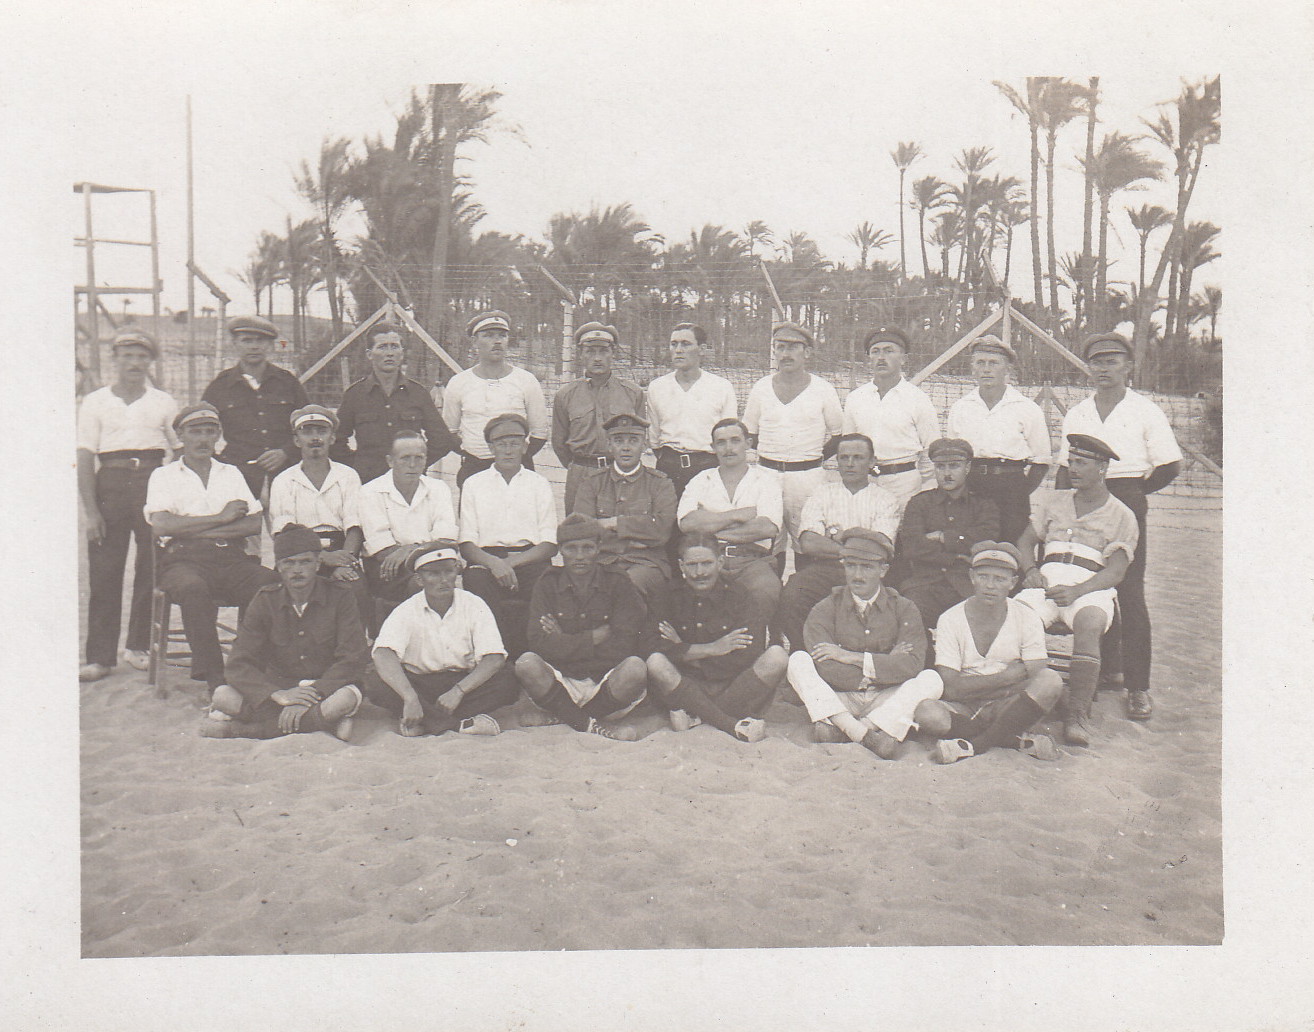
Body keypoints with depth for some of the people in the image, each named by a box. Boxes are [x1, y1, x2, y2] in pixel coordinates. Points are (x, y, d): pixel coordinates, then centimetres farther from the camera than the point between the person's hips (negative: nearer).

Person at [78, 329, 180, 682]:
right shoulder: (95, 403, 9)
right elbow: (85, 458, 3)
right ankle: (100, 656, 2)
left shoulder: (163, 403, 12)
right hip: (110, 484, -1)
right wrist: (90, 510, -6)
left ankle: (138, 646, 15)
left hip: (152, 483, 1)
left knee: (151, 568, 1)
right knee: (104, 573, -2)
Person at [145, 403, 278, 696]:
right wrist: (221, 517, -2)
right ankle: (213, 675, -32)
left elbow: (256, 523, 8)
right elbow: (162, 525, -4)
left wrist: (198, 530, -3)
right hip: (184, 558, -2)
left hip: (231, 557, 2)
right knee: (193, 588, -38)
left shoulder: (232, 473, 24)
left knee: (272, 584, -29)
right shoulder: (164, 475, 16)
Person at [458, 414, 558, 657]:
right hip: (487, 559, 0)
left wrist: (512, 562, -9)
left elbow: (550, 545, 8)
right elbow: (466, 545, 7)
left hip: (530, 560, 0)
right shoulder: (474, 484, 16)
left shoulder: (540, 484, 16)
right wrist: (493, 562, -15)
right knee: (475, 579, -33)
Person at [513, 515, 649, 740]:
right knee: (526, 663, -28)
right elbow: (540, 644, -10)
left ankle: (556, 715, -12)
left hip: (606, 684, 0)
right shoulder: (548, 584, 5)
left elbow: (622, 648, -10)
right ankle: (593, 727, -19)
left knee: (635, 667, -31)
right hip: (562, 683, 0)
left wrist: (565, 643, -9)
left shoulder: (618, 584, 2)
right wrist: (595, 636, -13)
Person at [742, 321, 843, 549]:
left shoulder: (823, 390, 2)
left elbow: (839, 435, 8)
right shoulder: (760, 388, 9)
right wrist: (770, 456, 8)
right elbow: (750, 433, 16)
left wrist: (813, 457, 2)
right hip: (766, 475, 2)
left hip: (808, 476, -2)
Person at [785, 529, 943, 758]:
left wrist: (852, 657, -17)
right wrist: (884, 664, -13)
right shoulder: (825, 609, -1)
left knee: (931, 679, -23)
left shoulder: (904, 609, 2)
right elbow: (824, 668, -16)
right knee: (798, 661, -21)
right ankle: (862, 733, -39)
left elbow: (912, 665, -15)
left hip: (886, 701, 1)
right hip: (837, 700, -1)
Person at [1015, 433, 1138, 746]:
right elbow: (1026, 540, 24)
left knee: (1088, 624, -38)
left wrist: (1077, 591, -20)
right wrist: (1030, 570, 0)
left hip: (1091, 589, -3)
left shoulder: (1121, 516, 12)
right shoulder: (1056, 501, 26)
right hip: (1048, 582, 3)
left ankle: (1077, 713, -40)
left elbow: (1115, 571, -1)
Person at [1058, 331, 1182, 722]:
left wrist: (1134, 493, 2)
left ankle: (1137, 686, -6)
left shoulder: (1146, 411, 1)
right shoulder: (1076, 414, 14)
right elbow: (1065, 466, 16)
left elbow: (1170, 466, 0)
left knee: (1129, 593, -8)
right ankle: (1106, 668, 20)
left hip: (1127, 502, -4)